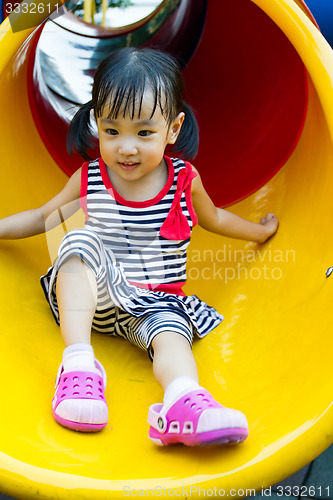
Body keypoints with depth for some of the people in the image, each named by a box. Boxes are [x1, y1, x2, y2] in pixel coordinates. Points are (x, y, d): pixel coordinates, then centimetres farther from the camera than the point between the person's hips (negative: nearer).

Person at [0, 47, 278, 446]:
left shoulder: (185, 180, -1)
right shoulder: (89, 179, -2)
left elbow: (213, 218, 21)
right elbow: (43, 217, 15)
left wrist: (260, 231, 32)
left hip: (156, 304, 0)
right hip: (95, 295, 0)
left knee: (171, 334, -33)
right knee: (81, 240, -30)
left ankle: (183, 401, -65)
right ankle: (77, 361, -41)